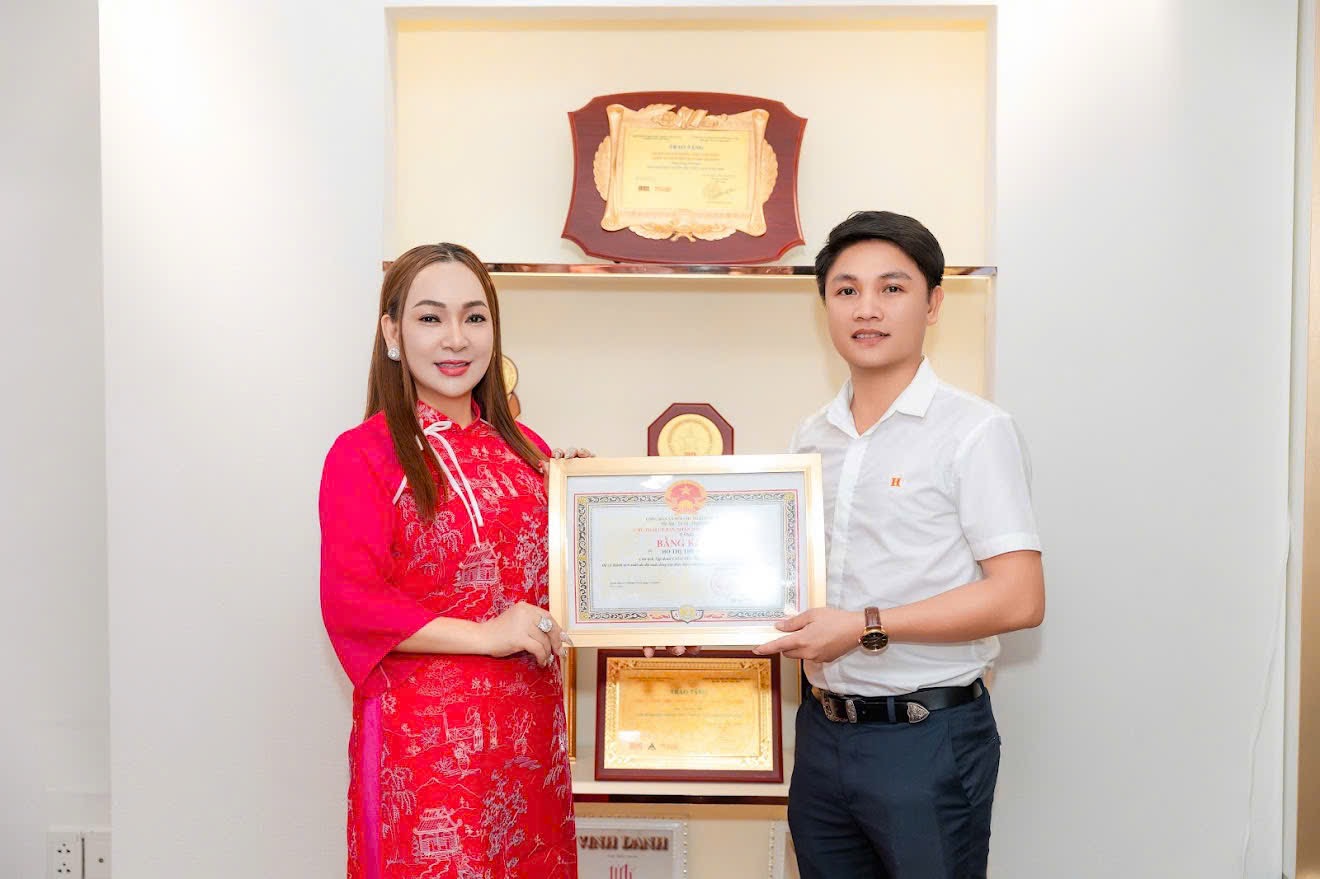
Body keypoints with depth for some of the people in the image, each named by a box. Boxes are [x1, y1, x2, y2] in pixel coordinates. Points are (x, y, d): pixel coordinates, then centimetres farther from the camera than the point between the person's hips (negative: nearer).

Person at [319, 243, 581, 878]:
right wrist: (486, 635, -16)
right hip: (423, 738, -5)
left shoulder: (524, 450, 10)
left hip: (529, 733, 6)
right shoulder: (363, 455, -7)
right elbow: (350, 603, -13)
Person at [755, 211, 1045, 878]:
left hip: (927, 740, -5)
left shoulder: (973, 431, -9)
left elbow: (1019, 599, -15)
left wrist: (867, 627, -19)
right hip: (823, 730, 6)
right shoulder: (810, 440, 9)